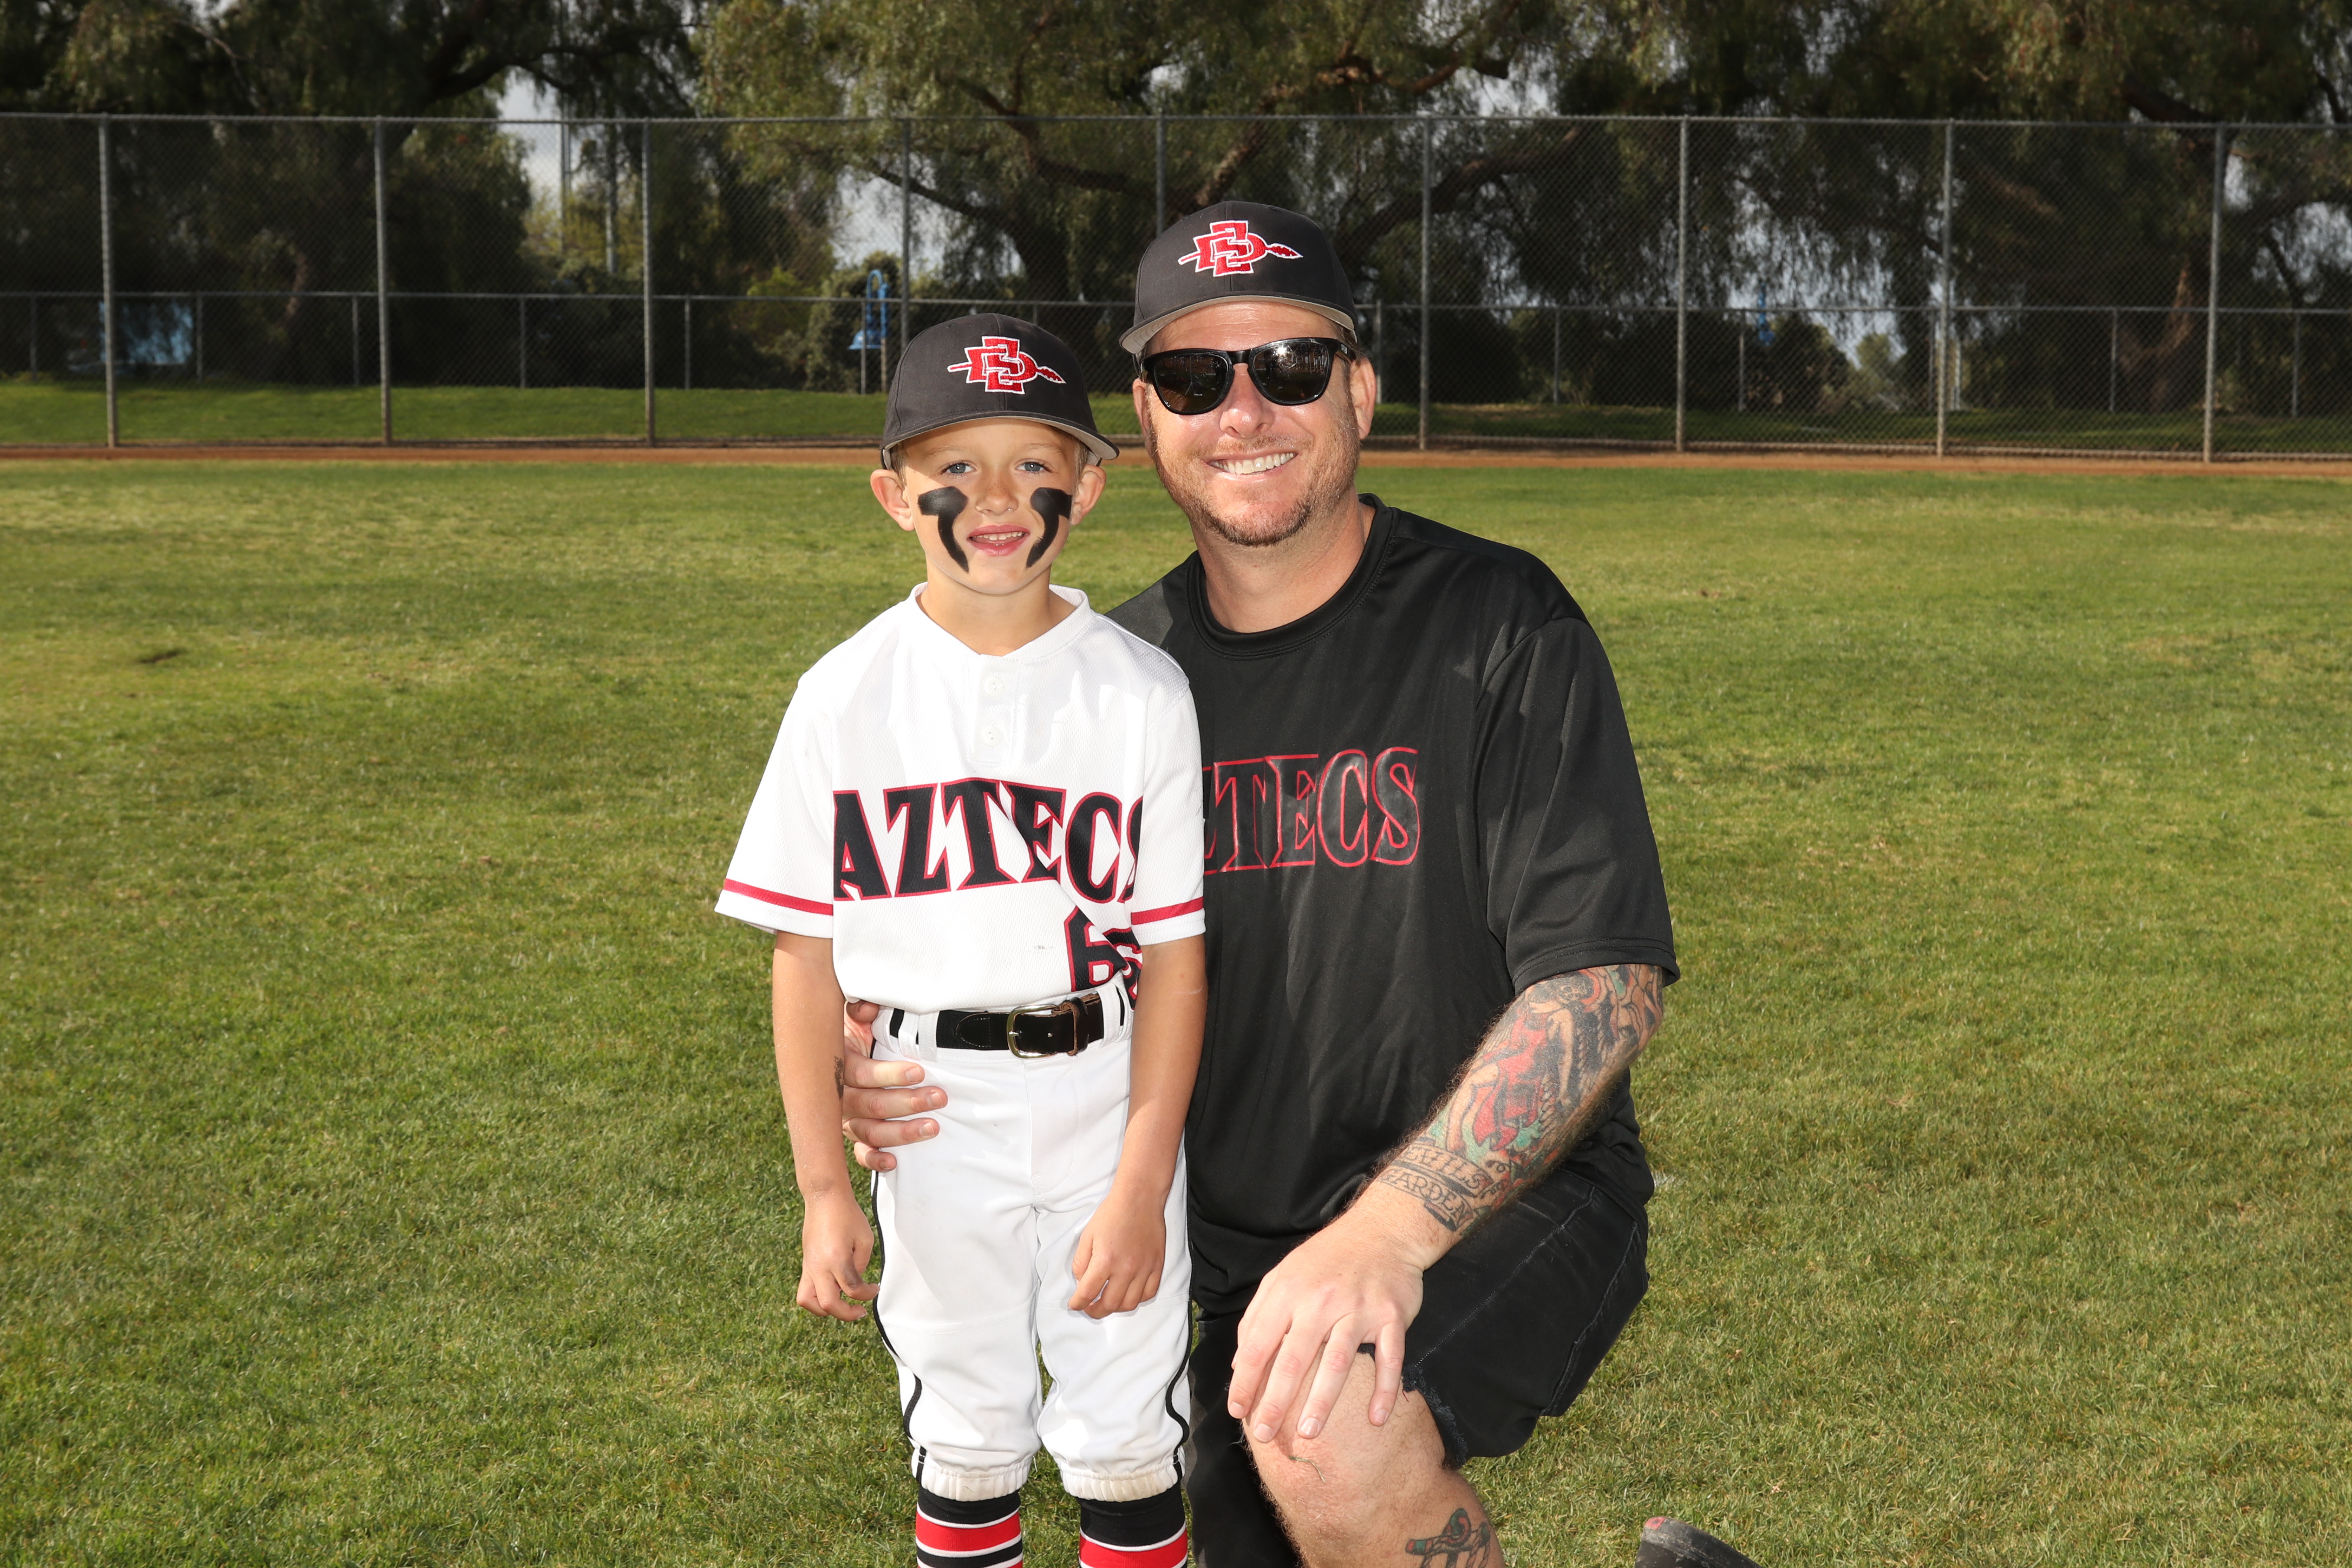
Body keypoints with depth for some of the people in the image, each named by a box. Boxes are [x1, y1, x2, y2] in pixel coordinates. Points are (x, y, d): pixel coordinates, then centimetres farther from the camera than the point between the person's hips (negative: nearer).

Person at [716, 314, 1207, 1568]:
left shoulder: (1142, 691, -6)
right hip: (931, 1102, 1)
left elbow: (1175, 955, -5)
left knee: (1125, 1436, 6)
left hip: (1107, 1090, 0)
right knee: (963, 1431, 13)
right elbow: (806, 956, -1)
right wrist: (823, 1191, -3)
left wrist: (1141, 1184, -9)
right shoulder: (847, 697, -4)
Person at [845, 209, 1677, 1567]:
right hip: (1236, 1243, 6)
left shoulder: (1501, 626, -11)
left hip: (1505, 1201, -6)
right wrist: (919, 1076, -10)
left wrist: (1389, 1226, -33)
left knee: (1330, 1435, -33)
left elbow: (1605, 980, -20)